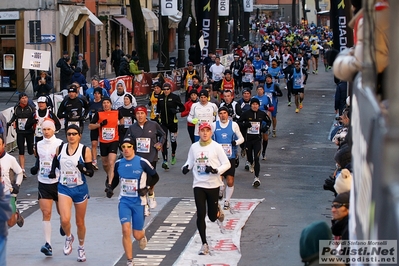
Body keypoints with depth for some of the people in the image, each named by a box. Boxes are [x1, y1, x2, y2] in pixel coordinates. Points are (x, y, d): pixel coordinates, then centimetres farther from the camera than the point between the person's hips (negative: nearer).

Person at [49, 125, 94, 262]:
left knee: (80, 222, 11)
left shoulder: (85, 150, -7)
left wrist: (83, 169, -27)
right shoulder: (60, 149, 0)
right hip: (64, 188, 1)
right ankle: (69, 237, 14)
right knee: (65, 220, -19)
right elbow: (55, 162, 19)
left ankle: (81, 247, 35)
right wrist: (52, 172, 0)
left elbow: (91, 172, -7)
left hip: (80, 189, -1)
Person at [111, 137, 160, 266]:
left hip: (138, 202, -2)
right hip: (124, 201, 2)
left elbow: (155, 177, 0)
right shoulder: (118, 164, 1)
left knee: (137, 235, 5)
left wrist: (146, 188, -13)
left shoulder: (142, 162, -11)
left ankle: (142, 236, 45)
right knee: (126, 230, -14)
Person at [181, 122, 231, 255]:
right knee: (201, 215, -6)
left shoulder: (216, 147, -5)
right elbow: (190, 162, 17)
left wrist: (215, 170, -21)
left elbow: (227, 164, -4)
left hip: (213, 185, -2)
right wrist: (186, 167, -6)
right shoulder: (194, 147, 5)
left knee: (212, 217, 5)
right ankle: (204, 244, 3)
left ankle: (218, 210, 43)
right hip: (198, 185, 2)